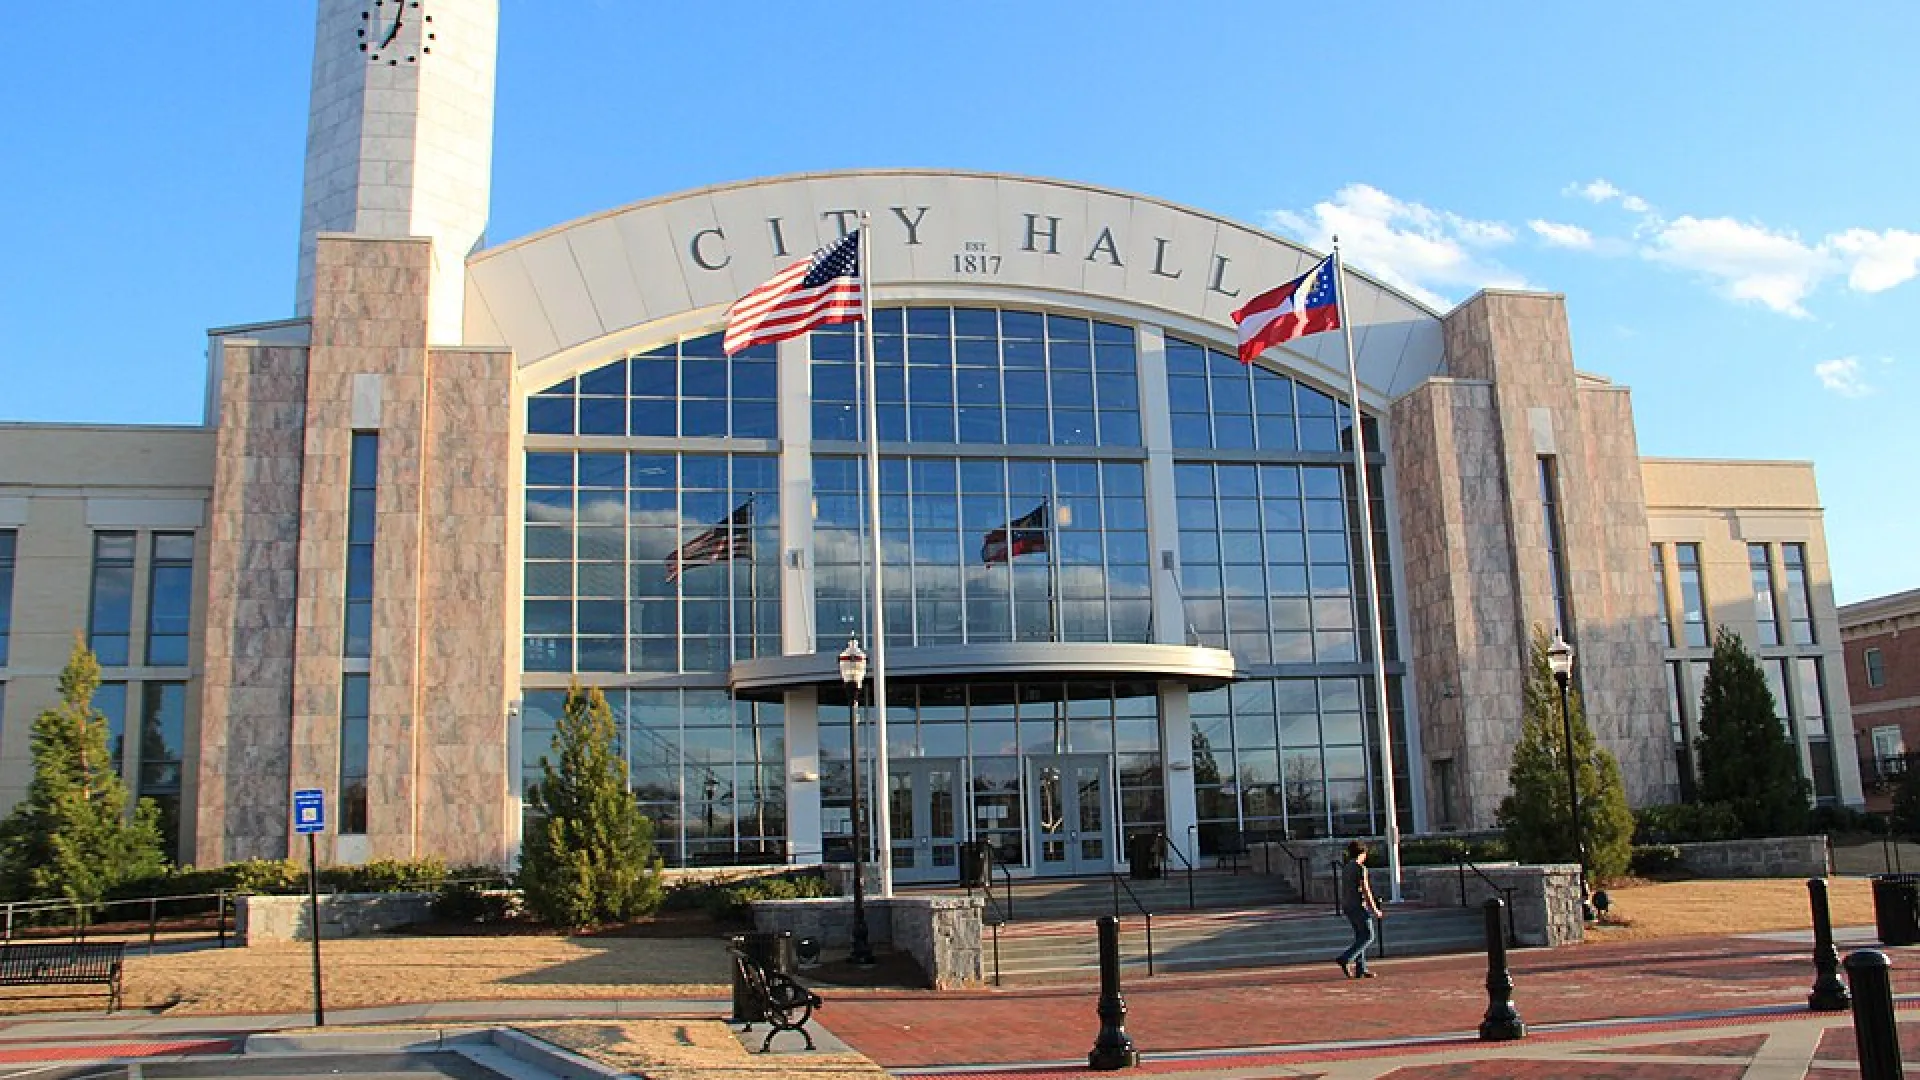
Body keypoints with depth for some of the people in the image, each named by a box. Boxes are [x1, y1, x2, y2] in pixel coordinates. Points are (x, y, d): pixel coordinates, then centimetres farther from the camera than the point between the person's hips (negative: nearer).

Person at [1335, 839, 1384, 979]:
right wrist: (1375, 909, -10)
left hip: (1347, 906, 9)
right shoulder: (1360, 868, -12)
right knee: (1368, 937, -4)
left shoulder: (1345, 868, 12)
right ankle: (1345, 959, -15)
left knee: (1360, 936, 13)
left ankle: (1361, 969, 11)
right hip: (1359, 906, -9)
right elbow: (1365, 890, -15)